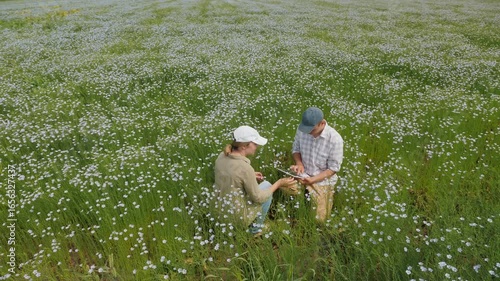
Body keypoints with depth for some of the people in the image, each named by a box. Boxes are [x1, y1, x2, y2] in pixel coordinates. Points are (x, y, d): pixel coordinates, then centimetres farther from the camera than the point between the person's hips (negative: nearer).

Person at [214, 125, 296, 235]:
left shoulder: (222, 156, -8)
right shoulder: (245, 167, -29)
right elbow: (258, 198, -17)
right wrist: (279, 183, -8)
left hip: (222, 208, 7)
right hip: (238, 214, -6)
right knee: (266, 185, 12)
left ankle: (251, 223, 31)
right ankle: (255, 229, 22)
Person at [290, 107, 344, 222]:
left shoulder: (335, 139, -23)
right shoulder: (302, 130, -11)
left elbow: (333, 169, -16)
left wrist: (312, 180, -27)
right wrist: (299, 163, -16)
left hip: (322, 180, -3)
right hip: (303, 174, 3)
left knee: (318, 219, -7)